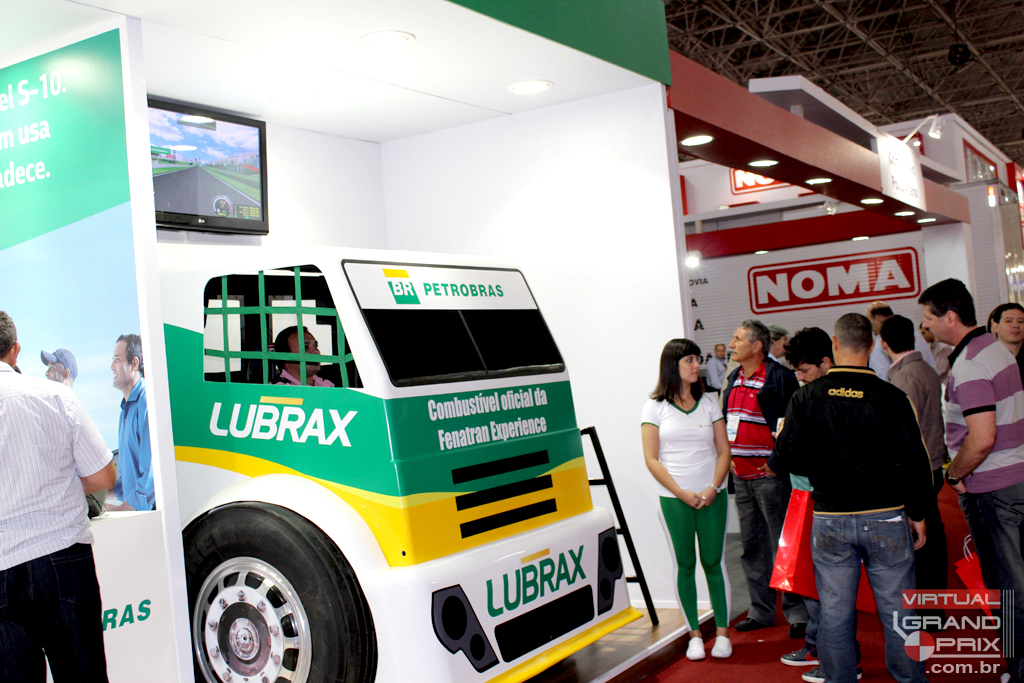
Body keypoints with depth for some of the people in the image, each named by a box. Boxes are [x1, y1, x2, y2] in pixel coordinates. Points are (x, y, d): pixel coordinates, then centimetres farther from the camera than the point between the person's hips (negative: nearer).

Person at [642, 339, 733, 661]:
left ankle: (723, 632, 12)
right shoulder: (655, 407, 1)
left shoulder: (708, 403, 9)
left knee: (714, 562, 2)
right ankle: (694, 634, 12)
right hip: (674, 499, -1)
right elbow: (652, 459, -2)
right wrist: (682, 493, -9)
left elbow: (724, 450, 7)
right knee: (685, 564, 4)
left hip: (712, 497, 2)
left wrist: (713, 488, -8)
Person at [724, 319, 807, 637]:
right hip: (740, 476, 8)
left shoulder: (778, 378, -11)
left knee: (783, 545, 0)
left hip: (769, 476, -8)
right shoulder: (734, 379, 13)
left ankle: (797, 612, 10)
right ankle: (761, 610, 24)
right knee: (752, 547, 13)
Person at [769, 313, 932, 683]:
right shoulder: (891, 397, -7)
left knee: (835, 614, 11)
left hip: (830, 519, 1)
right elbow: (916, 463, -6)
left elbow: (784, 461, -4)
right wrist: (918, 513, 7)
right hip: (886, 517, -1)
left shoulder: (806, 398, -4)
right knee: (897, 611, 10)